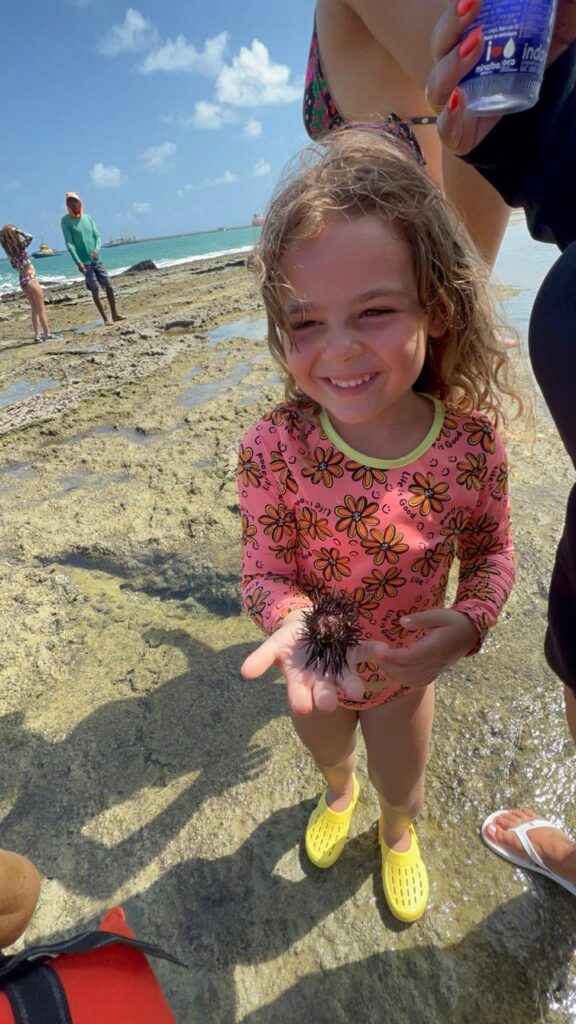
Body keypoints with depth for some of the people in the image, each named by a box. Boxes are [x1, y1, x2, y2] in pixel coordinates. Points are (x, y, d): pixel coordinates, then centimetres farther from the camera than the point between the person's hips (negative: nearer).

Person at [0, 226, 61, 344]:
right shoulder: (18, 247, -15)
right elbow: (29, 237, -16)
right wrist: (16, 231, -7)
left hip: (22, 279, 7)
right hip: (30, 278, -7)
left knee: (35, 309, 11)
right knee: (41, 308, -1)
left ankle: (37, 336, 10)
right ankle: (48, 334, -1)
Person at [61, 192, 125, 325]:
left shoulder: (87, 218, 11)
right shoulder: (65, 220, -2)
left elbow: (97, 237, 9)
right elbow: (69, 243, -8)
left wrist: (97, 250, -12)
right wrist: (78, 262, -17)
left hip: (96, 260, 4)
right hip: (84, 262, -4)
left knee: (108, 286, 2)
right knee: (94, 290, -5)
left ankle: (115, 314, 12)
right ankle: (105, 318, -1)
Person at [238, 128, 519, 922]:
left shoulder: (471, 440, -25)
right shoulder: (274, 448, -29)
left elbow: (491, 550, -11)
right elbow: (265, 567, -20)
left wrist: (470, 621, -30)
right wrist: (292, 619, -41)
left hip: (407, 666, 1)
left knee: (402, 789, 29)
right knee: (325, 753, 34)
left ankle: (397, 836, 69)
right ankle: (338, 793, 74)